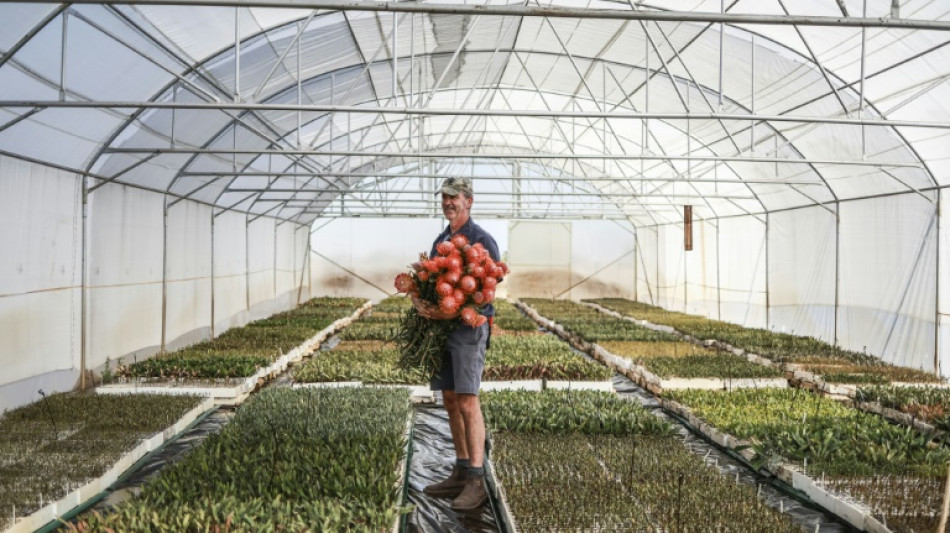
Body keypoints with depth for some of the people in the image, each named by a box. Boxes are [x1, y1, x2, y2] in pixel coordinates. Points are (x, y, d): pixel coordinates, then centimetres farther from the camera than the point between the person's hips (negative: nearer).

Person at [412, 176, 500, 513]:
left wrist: (453, 312, -24)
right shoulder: (440, 241, 16)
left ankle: (476, 483, -8)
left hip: (470, 326, -7)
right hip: (441, 326, 7)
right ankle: (461, 474, 17)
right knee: (450, 401, 8)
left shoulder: (483, 240, -7)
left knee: (467, 401, -12)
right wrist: (419, 301, -10)